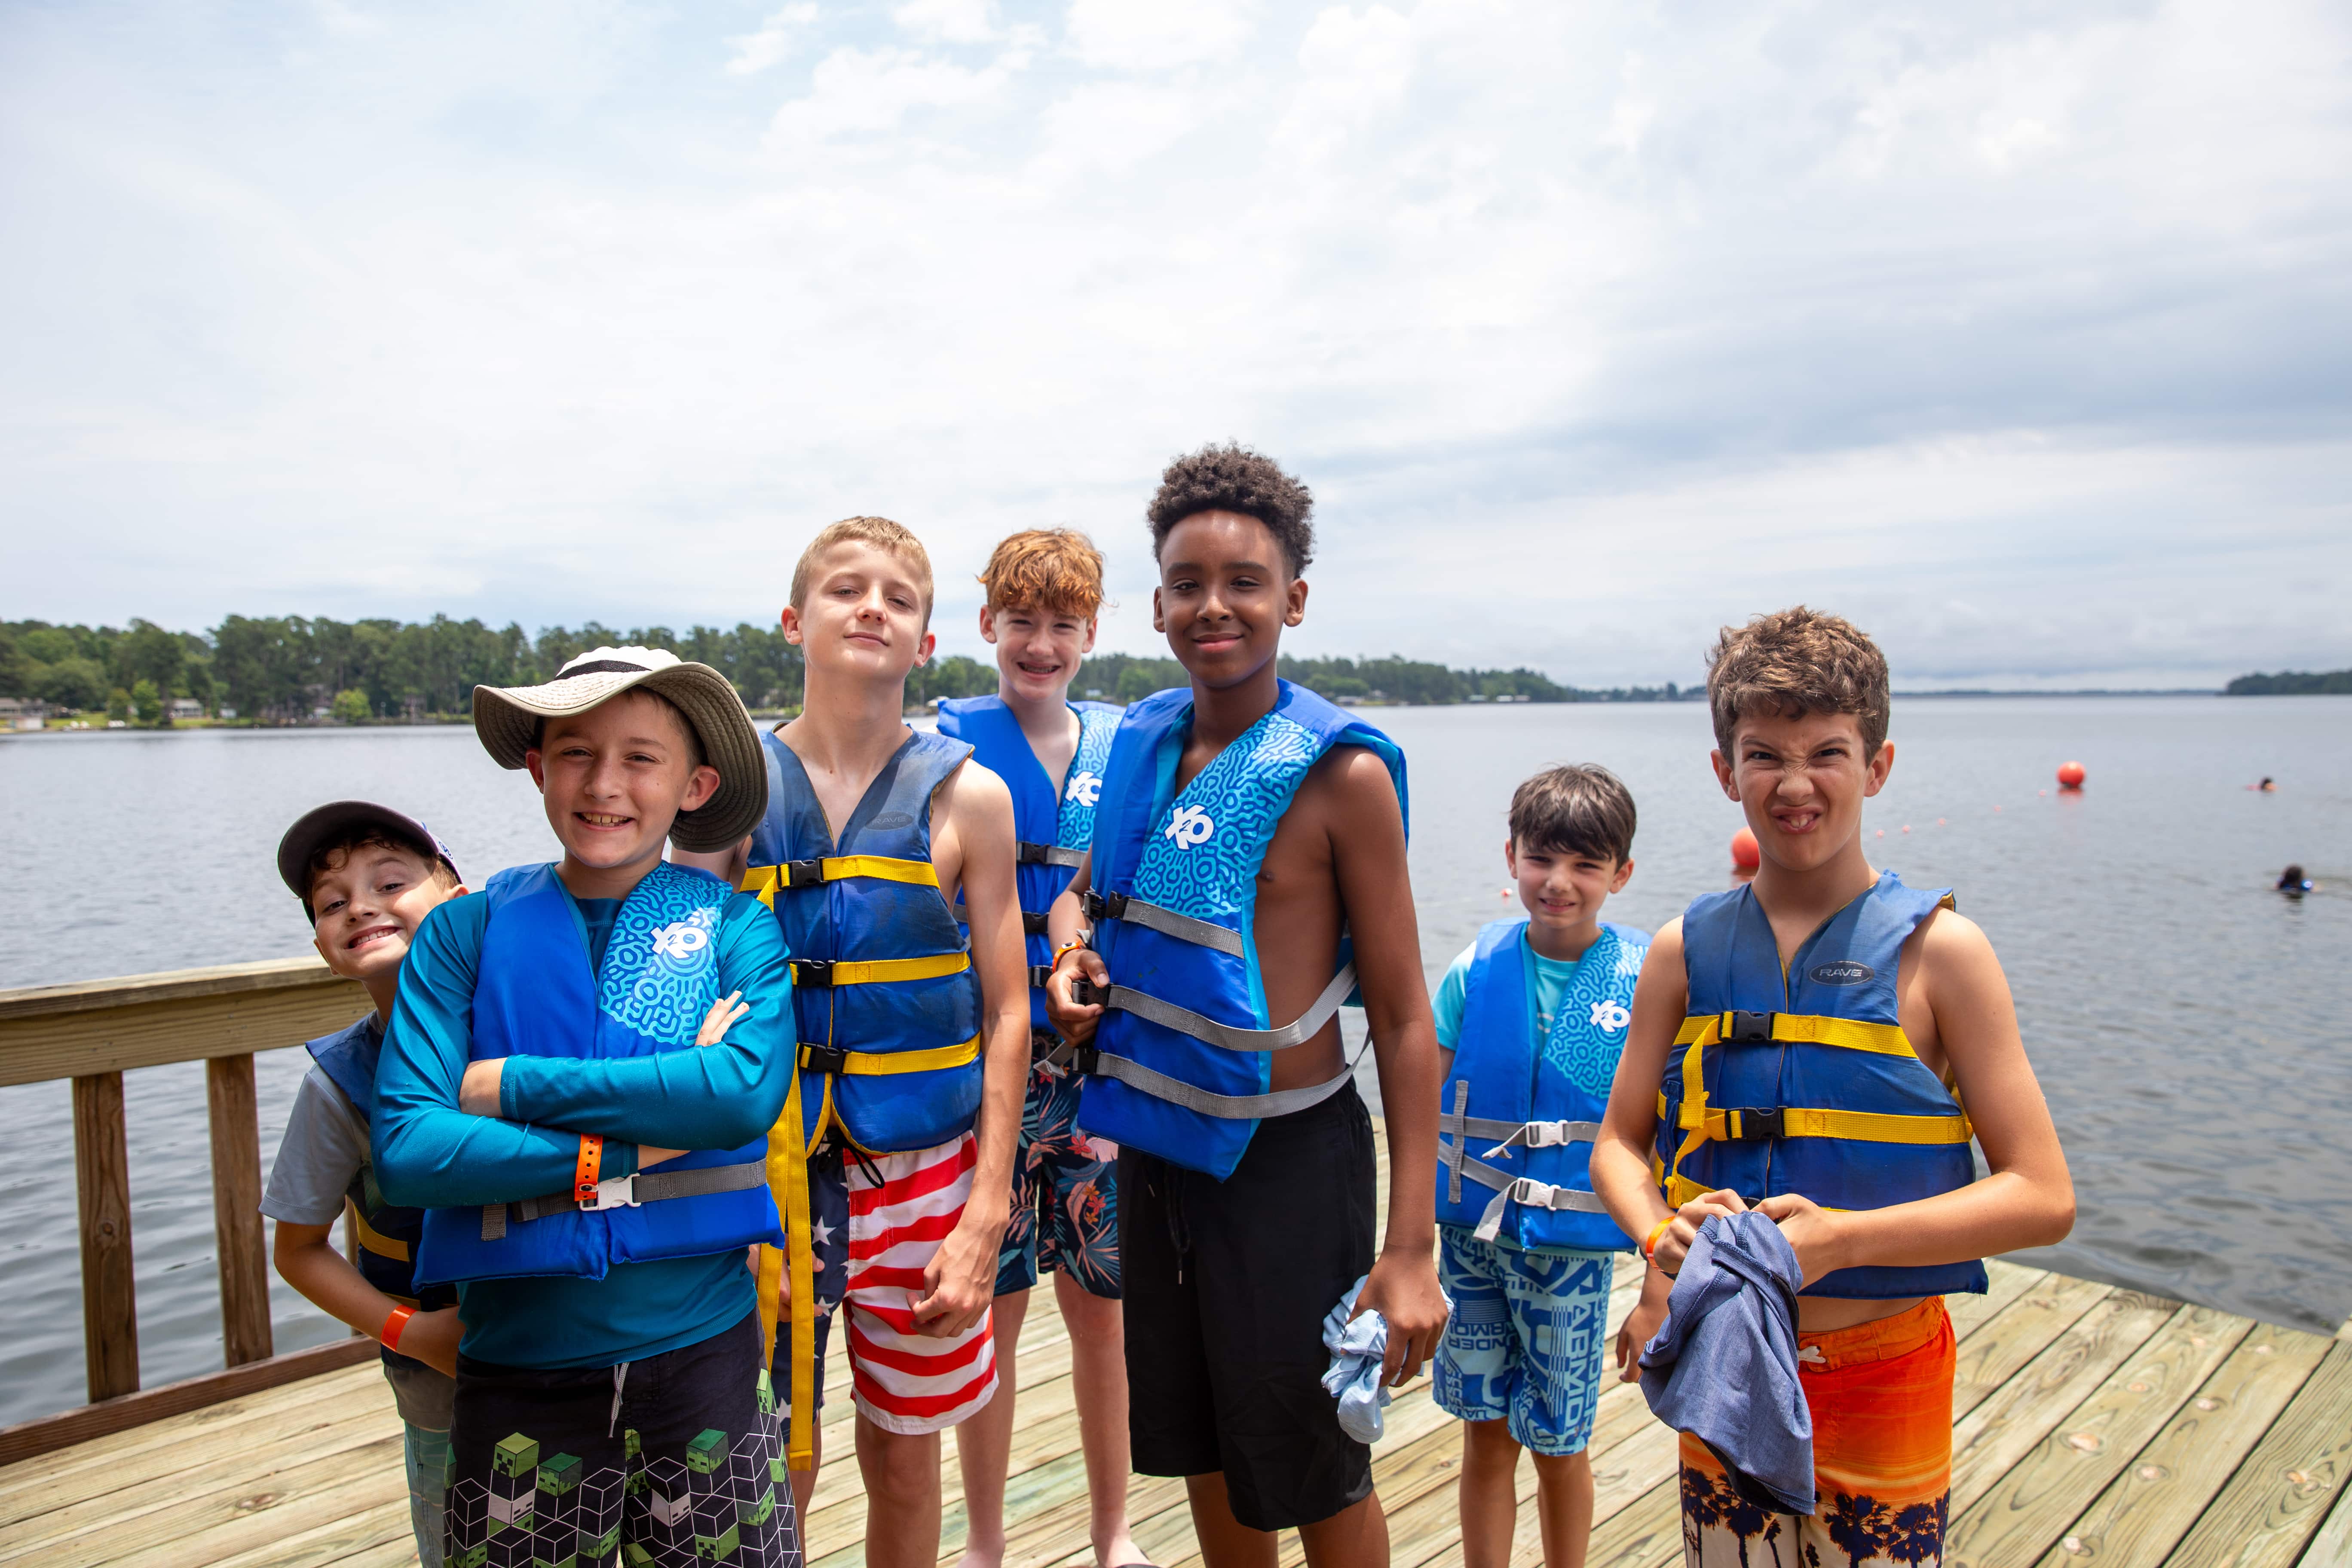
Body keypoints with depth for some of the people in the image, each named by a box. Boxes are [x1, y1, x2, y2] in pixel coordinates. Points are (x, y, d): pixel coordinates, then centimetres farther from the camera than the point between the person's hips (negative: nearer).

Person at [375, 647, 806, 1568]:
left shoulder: (735, 925, -4)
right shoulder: (467, 932, -2)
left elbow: (749, 1089, -20)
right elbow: (406, 1151, -10)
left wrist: (514, 1084, -16)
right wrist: (625, 1156, -17)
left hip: (702, 1346, 0)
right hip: (519, 1363, 1)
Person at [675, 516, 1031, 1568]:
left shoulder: (968, 798, -3)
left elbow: (1004, 1016, -2)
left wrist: (984, 1218, -6)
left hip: (922, 1174, 0)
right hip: (769, 1170, 0)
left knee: (904, 1460, 15)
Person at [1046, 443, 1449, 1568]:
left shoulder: (1341, 773, -16)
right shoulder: (1143, 744, 0)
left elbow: (1403, 1019, -15)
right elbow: (1083, 892, 18)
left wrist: (1412, 1246, -18)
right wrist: (1072, 962, -5)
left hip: (1285, 1155, -5)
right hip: (1156, 1138, 6)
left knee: (1316, 1475, 14)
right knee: (1201, 1447, 24)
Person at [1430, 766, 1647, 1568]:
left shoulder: (1641, 978, -9)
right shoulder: (1477, 967, -4)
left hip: (1573, 1245, -2)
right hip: (1472, 1234, 2)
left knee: (1559, 1445, 13)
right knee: (1486, 1433, 14)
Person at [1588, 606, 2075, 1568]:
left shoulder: (1937, 950, -9)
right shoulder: (1686, 951, -2)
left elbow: (2042, 1197, -10)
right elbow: (1619, 1145, 5)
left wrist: (1843, 1237, -22)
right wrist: (1661, 1235, -16)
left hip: (1881, 1377, -2)